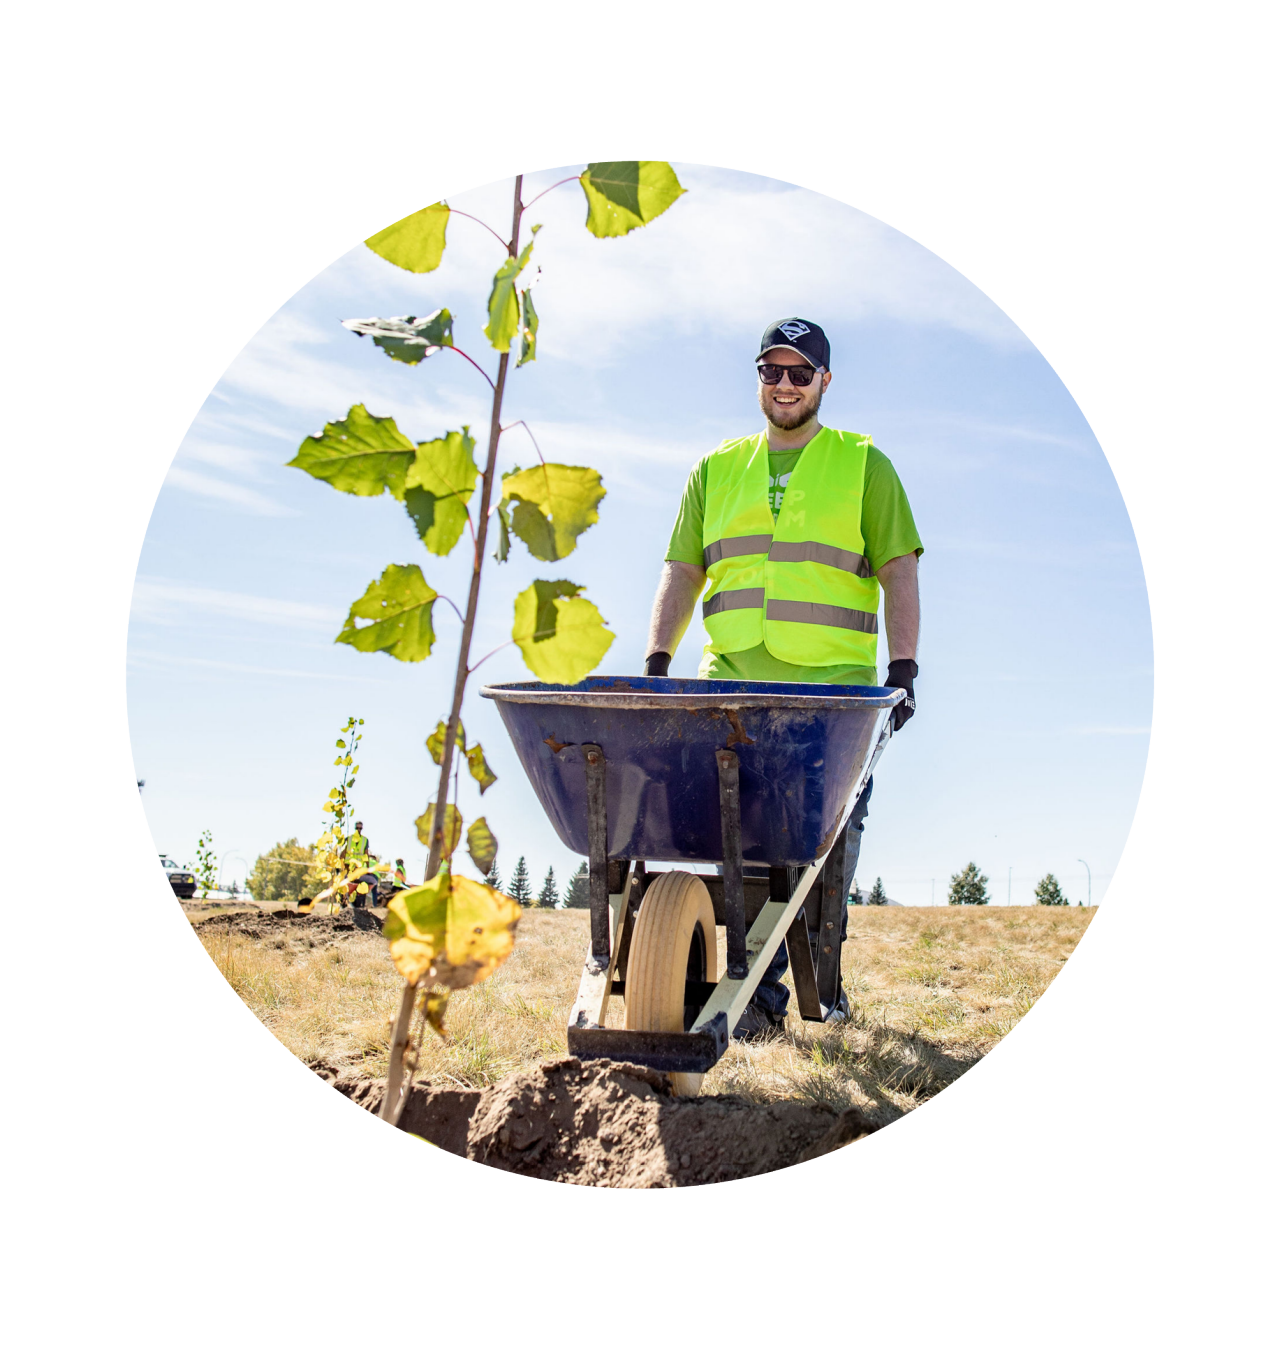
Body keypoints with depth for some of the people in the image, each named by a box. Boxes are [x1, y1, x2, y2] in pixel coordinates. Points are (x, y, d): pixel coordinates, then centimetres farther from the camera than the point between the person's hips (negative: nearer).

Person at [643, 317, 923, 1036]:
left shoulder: (864, 464, 12)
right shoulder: (717, 469, 18)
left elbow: (899, 572, 5)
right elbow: (682, 573, 15)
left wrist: (903, 668, -7)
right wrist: (656, 661, 3)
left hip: (834, 687, -1)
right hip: (732, 683, 2)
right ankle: (762, 992, 4)